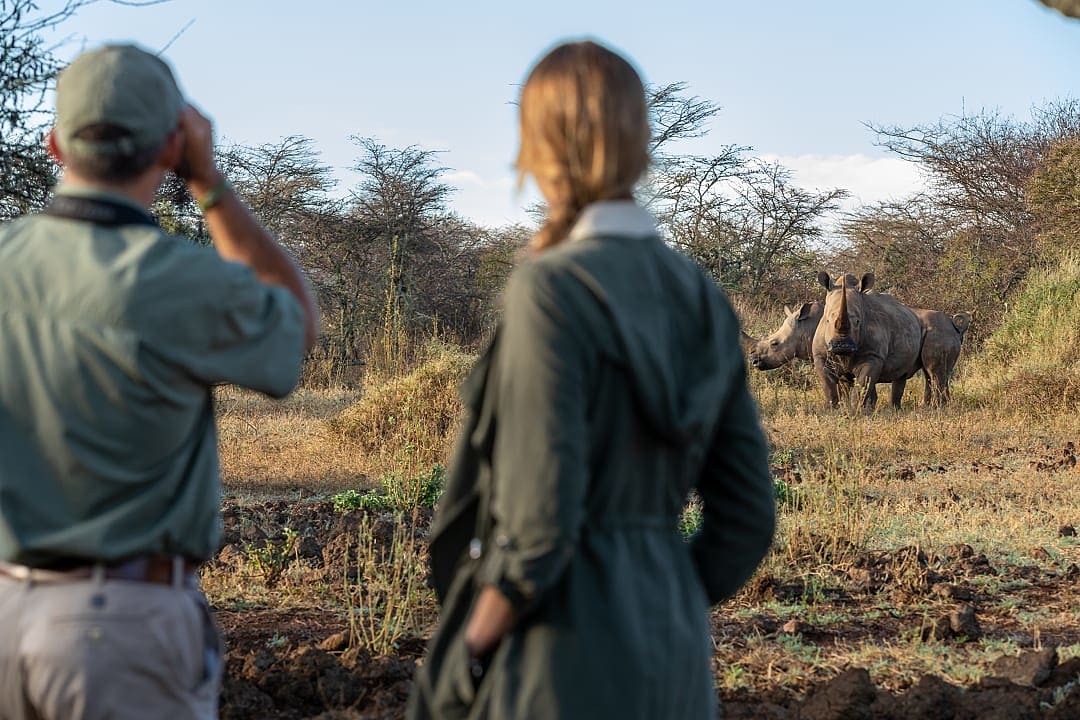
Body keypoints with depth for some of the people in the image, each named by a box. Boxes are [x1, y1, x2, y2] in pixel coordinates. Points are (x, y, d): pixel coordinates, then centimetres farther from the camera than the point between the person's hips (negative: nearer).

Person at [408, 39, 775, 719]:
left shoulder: (554, 288, -15)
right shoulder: (699, 295, 6)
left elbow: (540, 524, -19)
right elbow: (748, 517, 8)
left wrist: (466, 654, -6)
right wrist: (666, 617, 16)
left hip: (570, 662, -7)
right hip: (673, 661, 7)